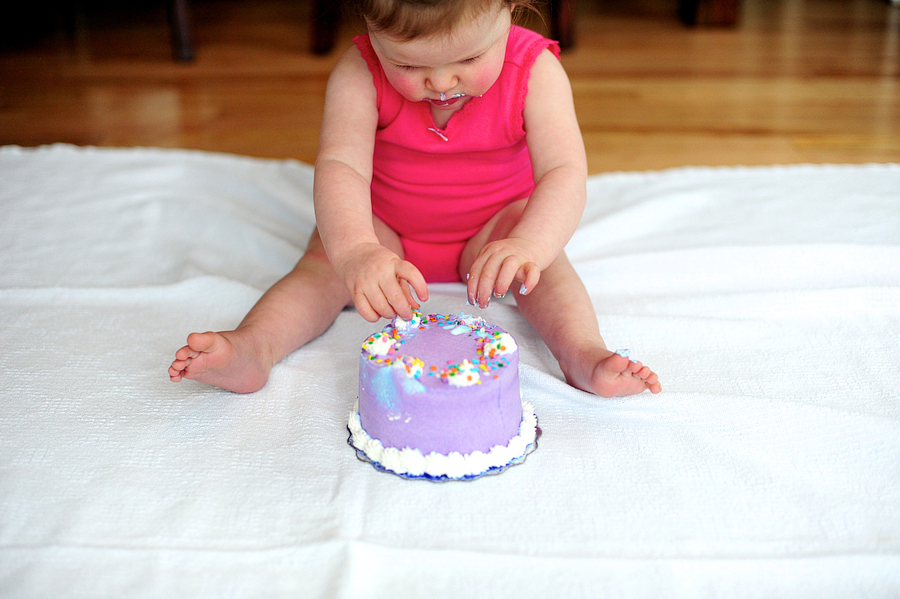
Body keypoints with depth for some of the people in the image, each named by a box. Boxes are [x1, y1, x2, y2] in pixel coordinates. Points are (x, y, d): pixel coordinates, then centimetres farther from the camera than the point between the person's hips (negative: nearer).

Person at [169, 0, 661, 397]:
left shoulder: (534, 72, -25)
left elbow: (565, 174, -35)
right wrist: (355, 251, -60)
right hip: (382, 230, 1)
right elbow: (340, 166, -39)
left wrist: (527, 246, -57)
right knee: (326, 258, -24)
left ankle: (583, 353, -39)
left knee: (536, 238, -28)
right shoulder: (358, 76, -26)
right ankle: (252, 347, -35)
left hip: (490, 229, 0)